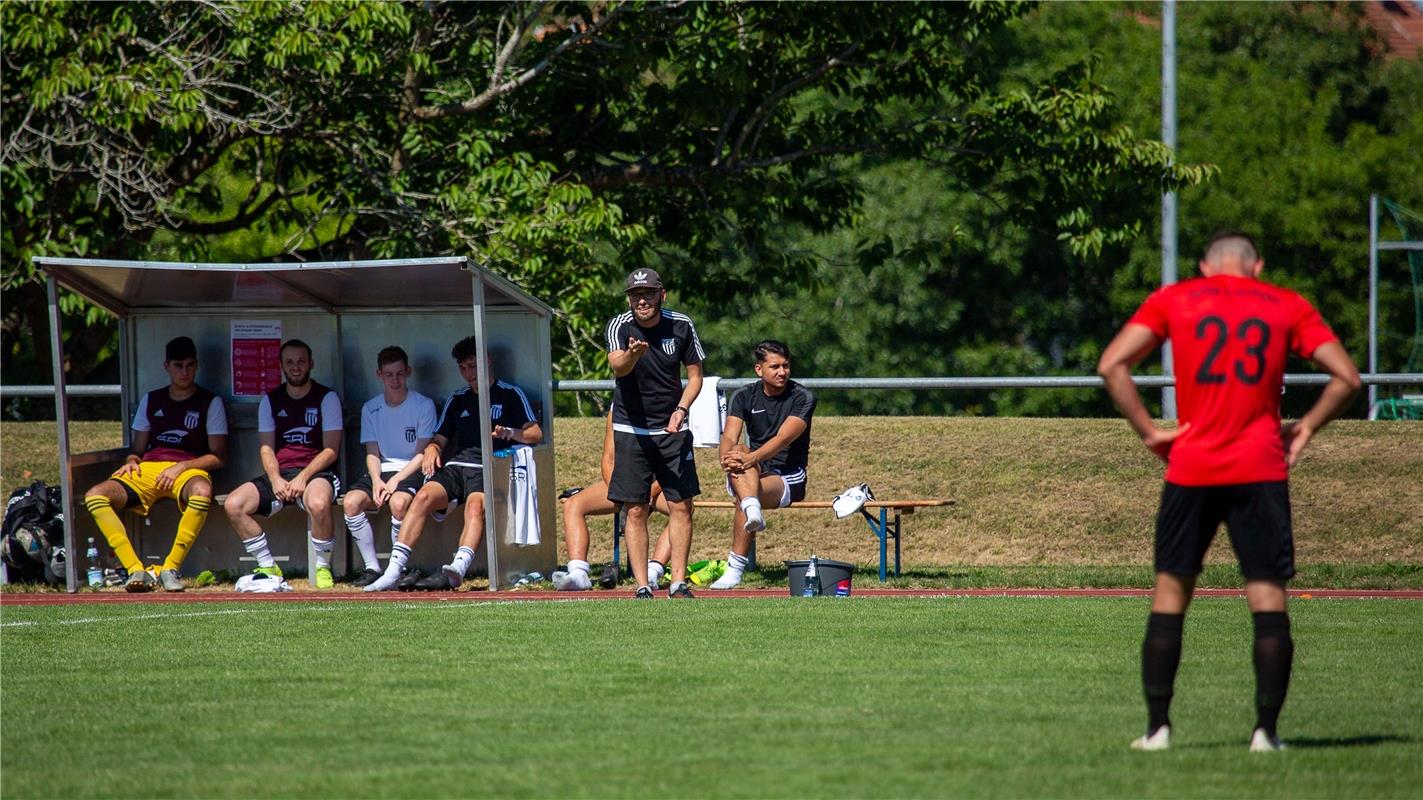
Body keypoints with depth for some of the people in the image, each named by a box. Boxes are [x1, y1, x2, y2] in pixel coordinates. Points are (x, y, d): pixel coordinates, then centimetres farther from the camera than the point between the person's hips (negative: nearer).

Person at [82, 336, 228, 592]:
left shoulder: (210, 403, 8)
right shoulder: (151, 401, 20)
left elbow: (218, 456, 3)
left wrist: (180, 467, -11)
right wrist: (131, 462, -1)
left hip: (189, 470, -4)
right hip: (148, 470, 4)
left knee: (201, 492, -43)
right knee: (94, 496, -24)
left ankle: (171, 568, -31)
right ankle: (136, 571, -29)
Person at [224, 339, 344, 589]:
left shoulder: (327, 398, 3)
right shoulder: (270, 401, 14)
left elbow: (331, 450, -4)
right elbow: (266, 448, 8)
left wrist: (303, 477, -17)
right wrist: (275, 480, -12)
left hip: (316, 473, -4)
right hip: (278, 474, 4)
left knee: (318, 503, -40)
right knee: (233, 505, -20)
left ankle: (323, 566, -18)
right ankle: (268, 567, -8)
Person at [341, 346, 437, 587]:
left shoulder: (423, 405, 0)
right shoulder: (371, 409, 11)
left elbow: (422, 454, -5)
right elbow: (372, 453, 8)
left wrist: (395, 481, -16)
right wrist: (376, 481, -13)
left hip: (412, 472, -4)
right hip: (381, 470, 4)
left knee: (398, 502, -36)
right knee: (351, 501, -25)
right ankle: (372, 568, -17)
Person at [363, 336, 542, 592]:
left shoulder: (511, 395, 13)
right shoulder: (457, 399, 28)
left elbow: (536, 434, 3)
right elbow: (439, 439, 27)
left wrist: (509, 433, -17)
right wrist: (432, 450, 2)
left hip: (490, 468, -4)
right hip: (456, 465, 4)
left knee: (475, 505, -37)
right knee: (423, 496, -27)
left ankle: (458, 567, -61)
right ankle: (394, 570, -37)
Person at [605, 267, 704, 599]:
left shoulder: (681, 326, -4)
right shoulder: (619, 326, -12)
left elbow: (695, 375, 7)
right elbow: (617, 367, -31)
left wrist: (681, 409, -12)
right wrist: (632, 354, -54)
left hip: (672, 429, 2)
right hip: (631, 431, -2)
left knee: (681, 506, 0)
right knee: (636, 510, -2)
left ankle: (678, 583, 8)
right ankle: (642, 587, 2)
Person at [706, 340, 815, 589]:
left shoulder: (802, 398, -5)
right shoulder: (744, 397, 6)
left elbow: (783, 438, -20)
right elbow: (729, 439, -9)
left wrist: (751, 459, -38)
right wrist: (728, 460, -34)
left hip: (788, 478, -3)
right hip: (750, 475, 3)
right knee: (740, 451, -31)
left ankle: (734, 569, -31)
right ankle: (752, 509, -58)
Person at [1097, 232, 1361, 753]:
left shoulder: (1173, 300, 8)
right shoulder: (1287, 306, 8)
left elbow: (1111, 365, -2)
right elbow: (1346, 377, 3)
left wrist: (1149, 432, 0)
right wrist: (1307, 428, 13)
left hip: (1191, 470, 1)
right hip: (1261, 470, 0)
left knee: (1170, 593, 10)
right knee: (1268, 598, 2)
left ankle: (1157, 727, 7)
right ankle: (1266, 730, -4)